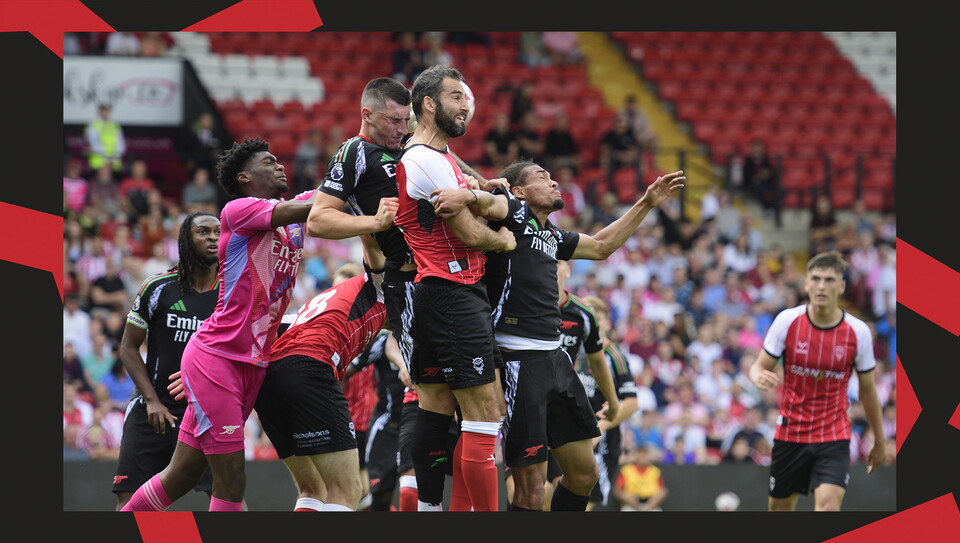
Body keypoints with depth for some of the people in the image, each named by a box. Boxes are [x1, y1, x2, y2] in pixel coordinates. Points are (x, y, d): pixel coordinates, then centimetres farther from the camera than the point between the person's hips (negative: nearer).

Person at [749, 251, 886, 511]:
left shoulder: (858, 331, -7)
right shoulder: (787, 320, -7)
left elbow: (868, 389, 5)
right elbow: (759, 366, -1)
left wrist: (880, 440, 12)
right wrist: (759, 376, -26)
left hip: (834, 436, -2)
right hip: (789, 434, 2)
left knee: (828, 505, -21)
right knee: (779, 510, 11)